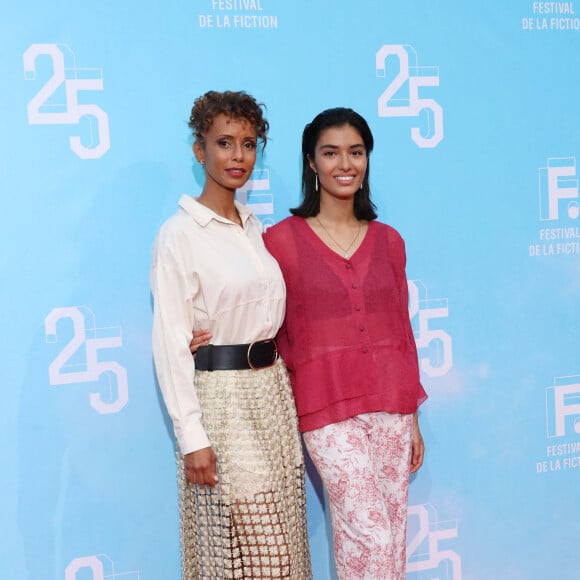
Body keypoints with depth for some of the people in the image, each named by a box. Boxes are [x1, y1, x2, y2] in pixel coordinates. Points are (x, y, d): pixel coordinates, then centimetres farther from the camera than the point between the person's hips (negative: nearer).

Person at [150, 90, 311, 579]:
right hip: (221, 398, -7)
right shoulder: (179, 235, -9)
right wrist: (192, 438, -17)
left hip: (273, 391, 7)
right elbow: (170, 343, -13)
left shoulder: (255, 228, 11)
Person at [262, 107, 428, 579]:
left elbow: (402, 331, 11)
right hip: (329, 410, -4)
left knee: (393, 538, 8)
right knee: (371, 537, -10)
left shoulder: (388, 240, 8)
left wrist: (413, 419, 10)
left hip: (390, 407, 4)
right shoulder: (282, 239, -3)